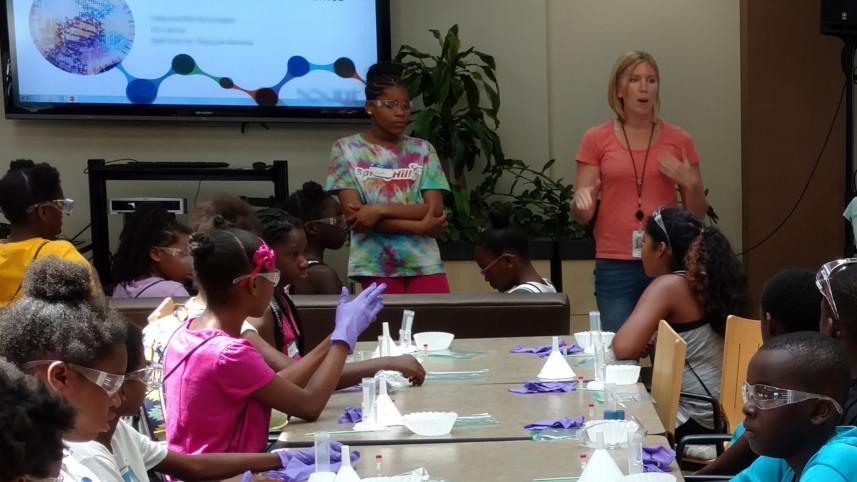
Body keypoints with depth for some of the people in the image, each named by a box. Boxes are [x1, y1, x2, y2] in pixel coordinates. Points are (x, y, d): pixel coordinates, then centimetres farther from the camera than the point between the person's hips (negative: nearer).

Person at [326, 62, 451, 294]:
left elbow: (435, 210, -1)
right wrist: (419, 227, -12)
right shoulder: (346, 150, 3)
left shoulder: (423, 150, 9)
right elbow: (354, 215, -6)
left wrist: (380, 209, -15)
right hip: (376, 266, -2)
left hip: (424, 264, 2)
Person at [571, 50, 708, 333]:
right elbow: (581, 216, 3)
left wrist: (690, 183, -7)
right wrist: (582, 200, -18)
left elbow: (697, 215, 11)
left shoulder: (679, 140, 7)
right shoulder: (596, 140, 4)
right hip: (616, 266, -1)